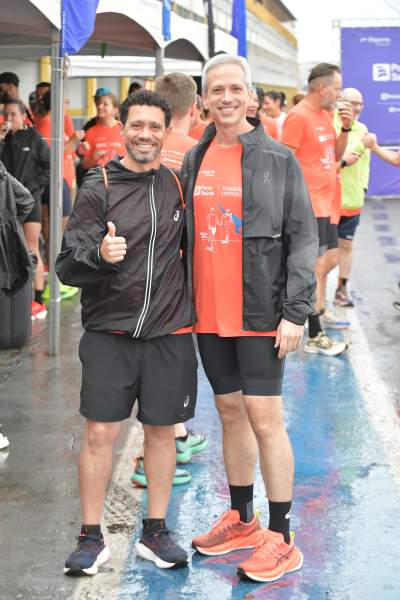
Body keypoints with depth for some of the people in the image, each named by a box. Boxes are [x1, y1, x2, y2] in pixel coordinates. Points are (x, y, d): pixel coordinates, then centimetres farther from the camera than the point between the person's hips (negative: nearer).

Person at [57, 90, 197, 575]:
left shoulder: (179, 185, 6)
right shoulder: (98, 187, -3)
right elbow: (68, 265, -9)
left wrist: (192, 303, 7)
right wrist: (99, 254, -29)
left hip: (169, 334, 2)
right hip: (108, 333, -2)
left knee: (162, 430, 9)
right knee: (100, 432, -1)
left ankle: (155, 532, 22)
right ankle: (91, 537, 12)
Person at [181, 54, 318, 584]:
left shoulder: (279, 160, -4)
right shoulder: (194, 161, 9)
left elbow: (303, 239, -6)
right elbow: (182, 235, 14)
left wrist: (296, 312, -13)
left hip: (261, 313, -5)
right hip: (208, 312, 5)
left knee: (264, 419, -5)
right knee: (230, 412, 14)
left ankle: (281, 540, 5)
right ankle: (241, 520, 28)